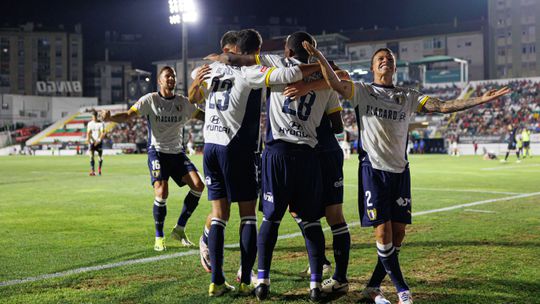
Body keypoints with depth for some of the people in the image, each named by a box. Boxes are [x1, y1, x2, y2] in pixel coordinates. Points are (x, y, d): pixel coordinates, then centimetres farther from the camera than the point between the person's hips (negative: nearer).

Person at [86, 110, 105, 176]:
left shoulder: (101, 123, -4)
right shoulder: (89, 123, 6)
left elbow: (103, 133, -12)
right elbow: (88, 132, 2)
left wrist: (98, 140, -25)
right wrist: (88, 138, -19)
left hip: (99, 142, -1)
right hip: (92, 142, 2)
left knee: (100, 157, 5)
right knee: (91, 157, -12)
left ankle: (99, 168, 31)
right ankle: (92, 171, -16)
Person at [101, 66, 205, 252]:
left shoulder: (182, 102, 8)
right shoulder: (150, 100, -4)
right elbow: (128, 115, -12)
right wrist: (110, 118, -31)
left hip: (177, 152, 5)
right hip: (157, 151, -4)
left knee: (198, 185, -12)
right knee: (161, 192, -21)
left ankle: (179, 229, 4)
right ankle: (159, 237, -1)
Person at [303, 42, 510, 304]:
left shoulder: (408, 97, 14)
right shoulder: (363, 91, 2)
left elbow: (442, 106, 6)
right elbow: (335, 83, -15)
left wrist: (481, 100, -3)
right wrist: (320, 58, -31)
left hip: (399, 171, 5)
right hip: (373, 169, -5)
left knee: (398, 233, 3)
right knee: (383, 231, -8)